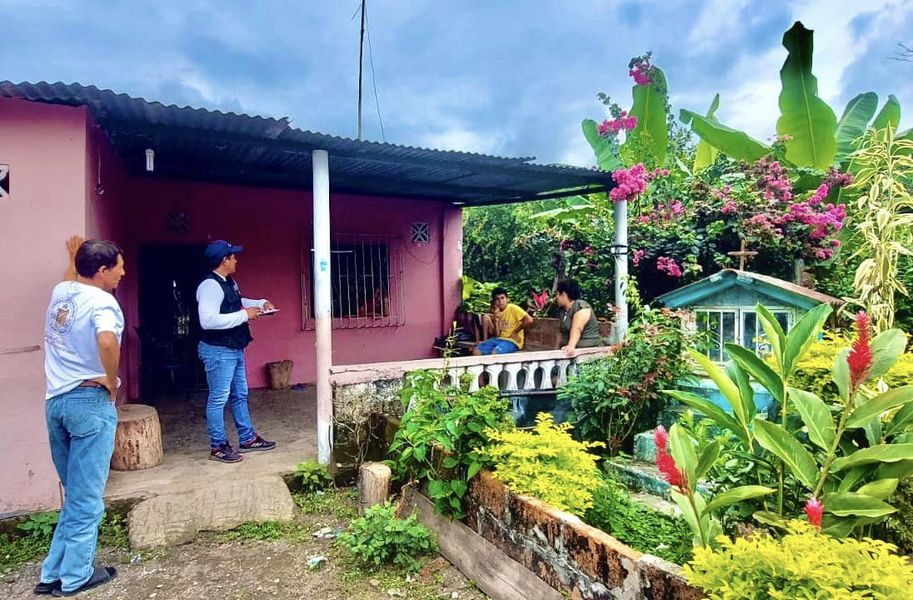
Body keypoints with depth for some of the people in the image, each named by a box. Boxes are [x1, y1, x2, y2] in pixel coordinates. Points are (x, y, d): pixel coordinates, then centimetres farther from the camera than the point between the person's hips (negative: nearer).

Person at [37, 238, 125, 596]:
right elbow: (107, 340, -35)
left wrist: (74, 257, 46)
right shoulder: (102, 301, -15)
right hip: (89, 401, -8)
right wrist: (112, 381, -20)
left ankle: (53, 573, 25)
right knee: (86, 496, 4)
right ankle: (75, 577, 14)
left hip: (55, 400, 8)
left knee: (75, 494, 19)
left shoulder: (60, 292, 8)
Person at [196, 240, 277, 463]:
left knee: (239, 395, 17)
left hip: (235, 349, 10)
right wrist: (244, 315, -26)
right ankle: (218, 447, 13)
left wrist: (261, 303, 14)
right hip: (218, 352, -10)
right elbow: (207, 320, -31)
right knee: (218, 399, 1)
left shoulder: (229, 282, 10)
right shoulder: (210, 285, -20)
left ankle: (247, 439, 29)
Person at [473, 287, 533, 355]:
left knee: (494, 353, -33)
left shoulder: (513, 308, -10)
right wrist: (496, 320, -11)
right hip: (499, 339, 7)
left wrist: (515, 332, -13)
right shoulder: (497, 312, 9)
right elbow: (496, 335, 5)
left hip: (512, 341, -7)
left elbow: (529, 320, -24)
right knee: (476, 351, -9)